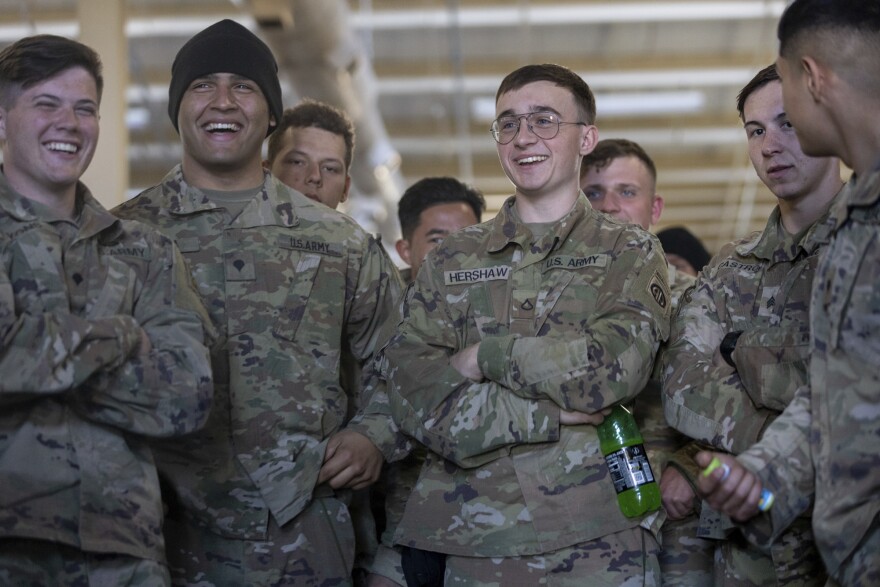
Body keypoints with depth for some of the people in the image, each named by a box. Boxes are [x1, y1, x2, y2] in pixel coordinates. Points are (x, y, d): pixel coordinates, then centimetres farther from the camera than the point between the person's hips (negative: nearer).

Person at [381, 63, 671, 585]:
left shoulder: (631, 253, 7)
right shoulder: (451, 262, 11)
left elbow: (615, 367, -11)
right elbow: (417, 400, -3)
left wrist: (485, 357, -8)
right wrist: (555, 412, -13)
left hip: (598, 544, -1)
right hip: (472, 543, 2)